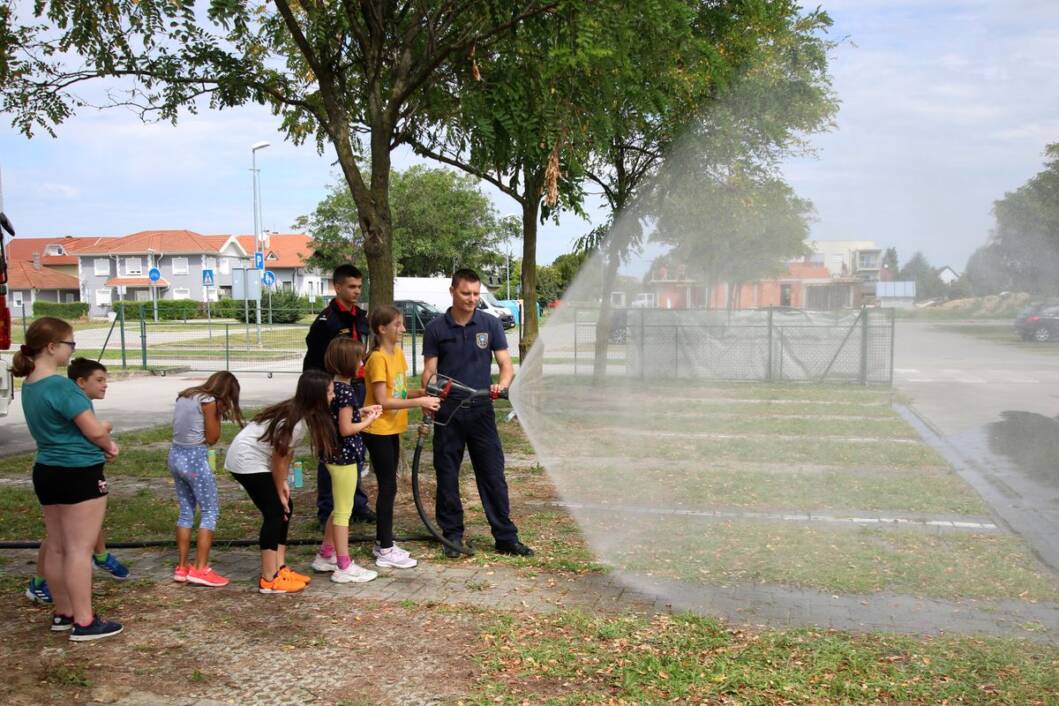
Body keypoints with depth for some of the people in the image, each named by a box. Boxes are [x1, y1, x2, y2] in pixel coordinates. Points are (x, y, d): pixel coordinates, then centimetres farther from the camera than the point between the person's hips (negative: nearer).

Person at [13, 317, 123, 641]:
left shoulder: (30, 385, 8)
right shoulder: (61, 386, -20)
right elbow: (95, 431, -18)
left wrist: (100, 444, 4)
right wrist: (110, 446, 3)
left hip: (47, 470, 9)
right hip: (78, 473, -9)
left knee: (56, 547, 15)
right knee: (80, 548, -3)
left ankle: (63, 613, 26)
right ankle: (84, 622, 2)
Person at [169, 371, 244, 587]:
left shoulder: (184, 396, 11)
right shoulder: (208, 401, -12)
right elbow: (212, 438, -7)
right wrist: (218, 413, 0)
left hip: (176, 456, 8)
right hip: (195, 459, -8)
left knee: (186, 511, 15)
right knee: (210, 511, 1)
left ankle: (182, 568, 18)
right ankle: (200, 569, -2)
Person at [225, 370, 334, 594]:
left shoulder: (301, 412, -1)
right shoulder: (295, 421, -28)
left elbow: (286, 452, 6)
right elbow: (279, 457, -19)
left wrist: (283, 484, 5)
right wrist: (280, 491, -6)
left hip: (257, 460, 9)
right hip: (247, 461, -9)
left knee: (284, 509, 9)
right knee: (275, 512, -8)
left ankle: (280, 568, 16)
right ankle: (269, 580, -3)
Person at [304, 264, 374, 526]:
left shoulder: (363, 318, 13)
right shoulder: (326, 320, -9)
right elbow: (312, 362, -9)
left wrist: (367, 387, 19)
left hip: (358, 391, 7)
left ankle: (357, 505, 22)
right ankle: (327, 511, 8)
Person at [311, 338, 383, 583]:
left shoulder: (332, 387, 8)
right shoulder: (346, 391, -20)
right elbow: (346, 429, -21)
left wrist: (361, 412, 8)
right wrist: (368, 420, -8)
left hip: (334, 454, 9)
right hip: (344, 455, -9)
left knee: (339, 509, 21)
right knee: (343, 512, -1)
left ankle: (325, 556, 31)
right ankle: (344, 567, 7)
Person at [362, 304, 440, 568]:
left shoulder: (398, 353, 9)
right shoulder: (378, 358, -18)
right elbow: (382, 401, -22)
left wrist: (423, 394, -5)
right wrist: (418, 402, -23)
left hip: (392, 430, 9)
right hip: (378, 431, -9)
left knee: (388, 486, 13)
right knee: (388, 487, -4)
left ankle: (383, 542, 23)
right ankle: (386, 551, 3)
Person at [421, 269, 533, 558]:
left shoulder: (490, 324, 2)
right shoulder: (436, 328, 0)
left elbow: (506, 364, 0)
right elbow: (430, 371, 0)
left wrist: (502, 383, -23)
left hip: (481, 410, 1)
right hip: (447, 412, 0)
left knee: (493, 475, 3)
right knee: (447, 477, 7)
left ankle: (506, 537, 10)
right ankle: (452, 535, 20)